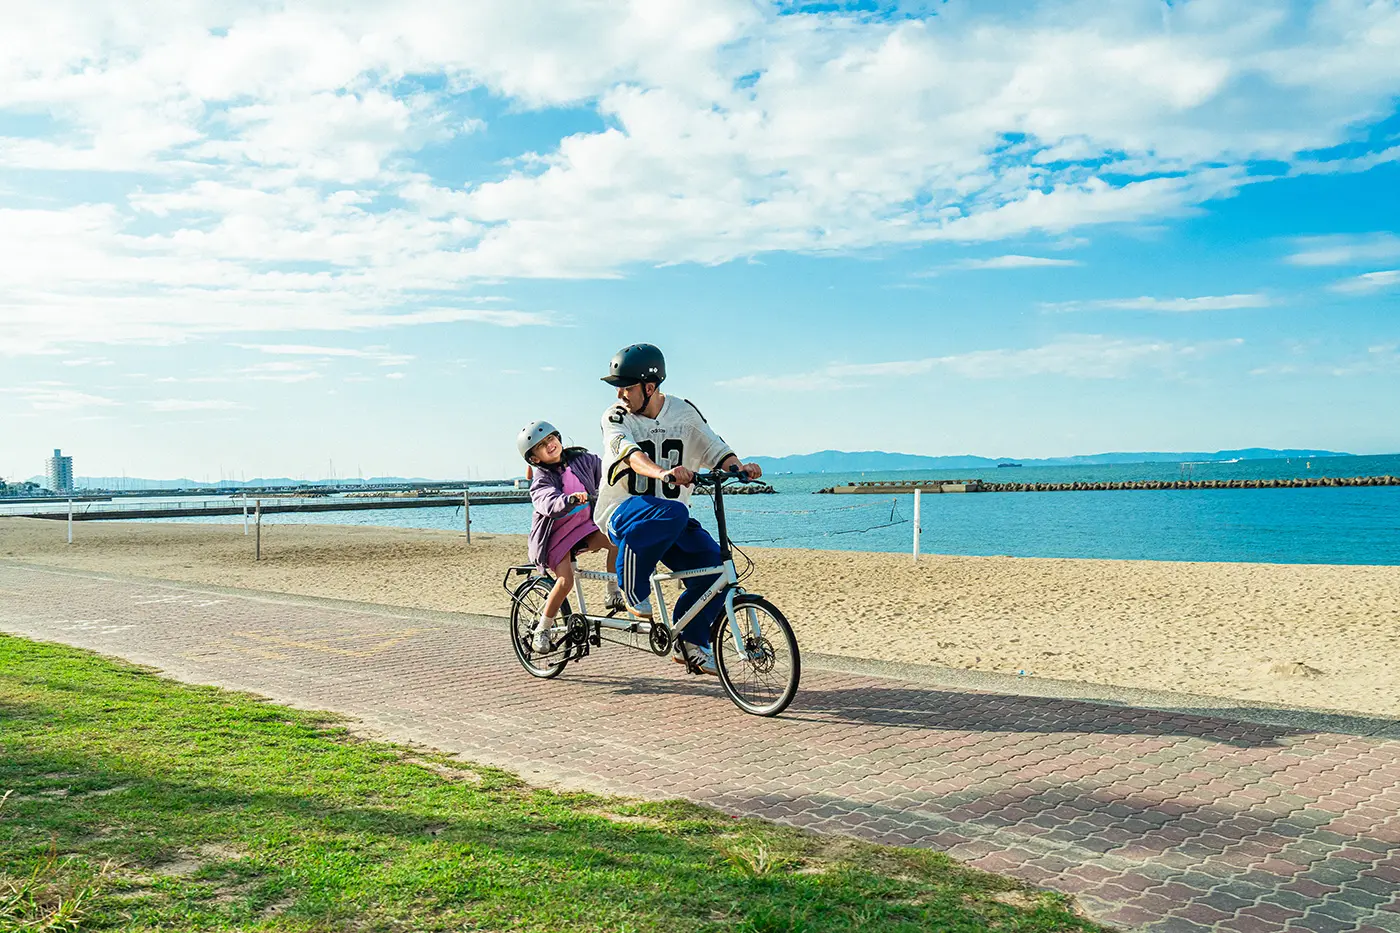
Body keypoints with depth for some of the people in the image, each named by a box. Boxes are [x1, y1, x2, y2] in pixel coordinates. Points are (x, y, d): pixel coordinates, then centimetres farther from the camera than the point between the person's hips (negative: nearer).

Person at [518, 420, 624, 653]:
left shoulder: (582, 459, -2)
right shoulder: (541, 480, -16)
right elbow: (551, 504, -36)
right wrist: (572, 499, -55)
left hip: (583, 526, 4)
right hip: (555, 534, -4)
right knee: (565, 580, -22)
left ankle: (613, 594, -7)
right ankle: (542, 630, -1)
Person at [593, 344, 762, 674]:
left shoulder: (684, 412, 4)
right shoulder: (615, 417, -7)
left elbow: (714, 448, 0)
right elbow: (630, 452, -27)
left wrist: (738, 467, -23)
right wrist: (661, 473, -47)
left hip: (672, 516, 4)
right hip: (622, 511, -4)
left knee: (713, 562, -17)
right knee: (673, 513, -36)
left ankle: (691, 642, 3)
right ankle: (633, 591, -15)